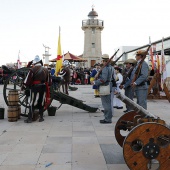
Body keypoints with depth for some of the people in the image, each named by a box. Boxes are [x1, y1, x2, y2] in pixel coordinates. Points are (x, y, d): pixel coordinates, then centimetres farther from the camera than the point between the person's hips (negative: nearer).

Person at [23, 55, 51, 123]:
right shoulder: (46, 70, 7)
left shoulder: (32, 69, -9)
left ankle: (30, 118, 4)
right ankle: (41, 117, 18)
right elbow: (49, 81, 10)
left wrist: (25, 86, 5)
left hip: (35, 88, -4)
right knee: (41, 103, 14)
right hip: (43, 88, 4)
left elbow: (27, 80, -10)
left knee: (32, 103, 2)